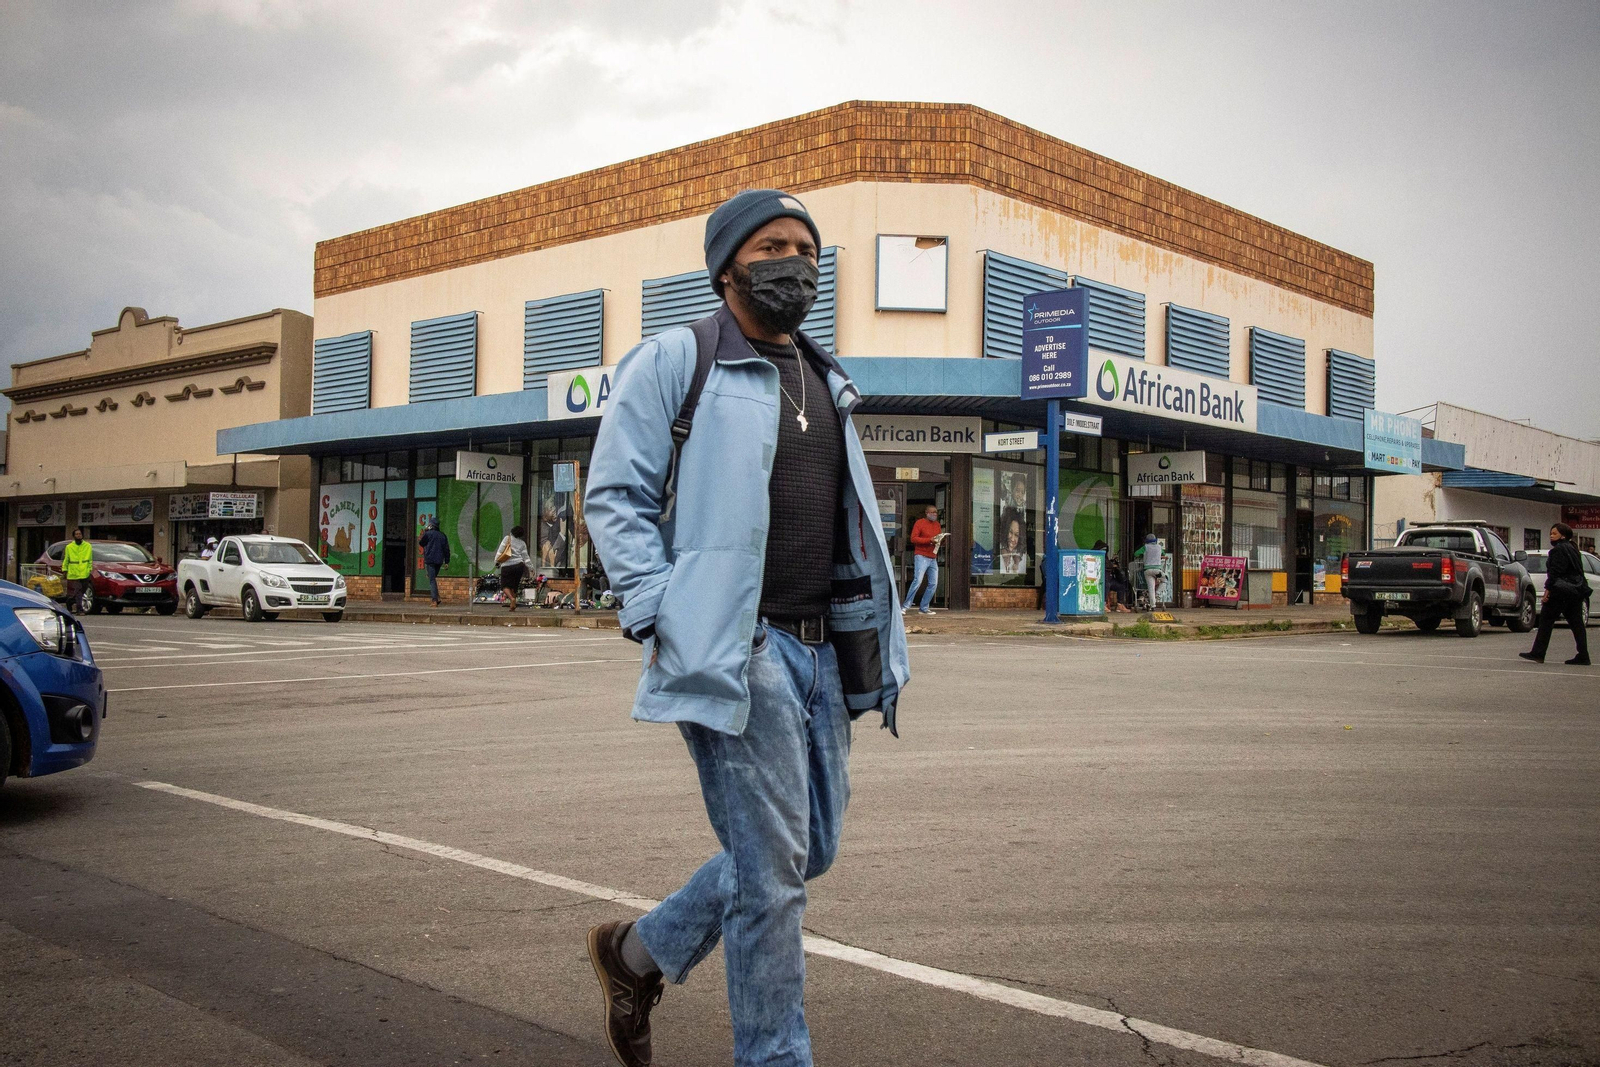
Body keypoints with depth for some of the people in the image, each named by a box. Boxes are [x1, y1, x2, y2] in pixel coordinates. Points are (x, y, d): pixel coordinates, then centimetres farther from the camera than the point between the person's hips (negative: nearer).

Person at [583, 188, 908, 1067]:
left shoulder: (825, 381, 20)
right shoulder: (673, 361, -3)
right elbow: (613, 497, -7)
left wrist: (875, 637, 17)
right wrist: (661, 618, -17)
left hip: (821, 647, 8)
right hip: (733, 646, -8)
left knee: (812, 845, 15)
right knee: (771, 867, -4)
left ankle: (638, 953, 34)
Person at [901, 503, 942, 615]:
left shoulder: (937, 524, 17)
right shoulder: (919, 523, -2)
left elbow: (939, 538, 26)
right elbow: (913, 538, -11)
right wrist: (929, 540, -18)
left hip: (933, 558, 7)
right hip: (921, 556, -7)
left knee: (933, 584, 1)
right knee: (917, 581, -16)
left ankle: (924, 608, 9)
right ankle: (905, 606, -11)